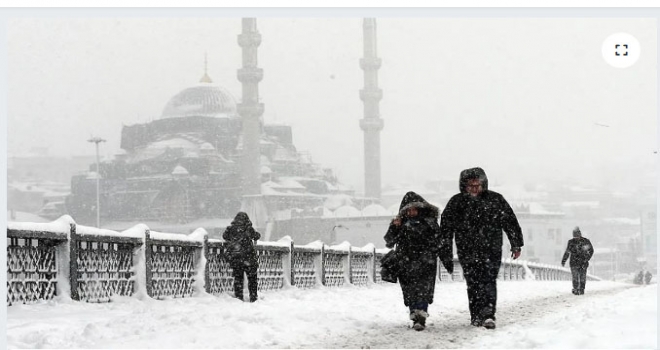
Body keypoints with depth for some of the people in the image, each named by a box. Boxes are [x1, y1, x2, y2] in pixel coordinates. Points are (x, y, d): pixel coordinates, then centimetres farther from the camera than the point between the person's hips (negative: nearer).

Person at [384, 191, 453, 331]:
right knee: (410, 291, 2)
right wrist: (394, 228, -15)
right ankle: (415, 316, 12)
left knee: (423, 289, -15)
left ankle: (421, 317, -21)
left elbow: (440, 242, 10)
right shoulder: (401, 223, 7)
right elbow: (389, 242, 2)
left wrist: (447, 260, 10)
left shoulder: (429, 222, 6)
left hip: (425, 263, -2)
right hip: (406, 264, 2)